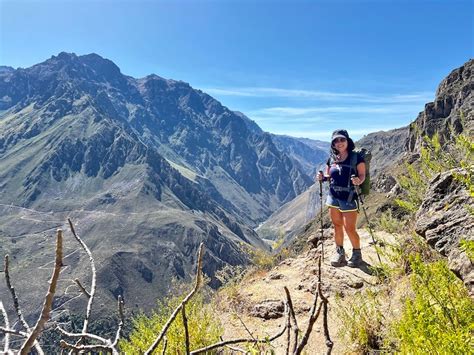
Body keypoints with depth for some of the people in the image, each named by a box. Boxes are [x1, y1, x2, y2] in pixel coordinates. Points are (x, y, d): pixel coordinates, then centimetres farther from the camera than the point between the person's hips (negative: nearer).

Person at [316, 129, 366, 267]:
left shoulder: (356, 157, -8)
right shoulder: (331, 159, 5)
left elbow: (362, 175, -6)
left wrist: (358, 181, -27)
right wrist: (322, 177, -6)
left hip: (349, 198, -4)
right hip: (333, 197, 5)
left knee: (349, 228, -1)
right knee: (337, 226, 12)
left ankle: (357, 254, 22)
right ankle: (339, 253, 27)